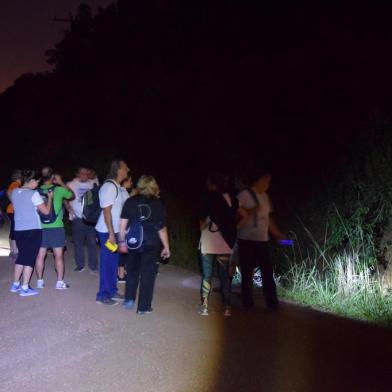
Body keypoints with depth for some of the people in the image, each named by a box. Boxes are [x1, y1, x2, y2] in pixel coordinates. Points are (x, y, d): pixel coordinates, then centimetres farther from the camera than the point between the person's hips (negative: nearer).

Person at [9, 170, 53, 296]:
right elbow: (46, 211, -11)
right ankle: (24, 288, 3)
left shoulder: (14, 192, 6)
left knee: (21, 257, 19)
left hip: (18, 230, 7)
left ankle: (15, 285, 24)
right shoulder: (34, 194, -15)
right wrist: (50, 197, 2)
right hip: (33, 230, -7)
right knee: (30, 258, 1)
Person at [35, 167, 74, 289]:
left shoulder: (37, 191, 0)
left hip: (41, 227, 3)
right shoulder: (59, 190, -6)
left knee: (40, 255, 8)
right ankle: (60, 282, 6)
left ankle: (40, 281, 16)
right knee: (58, 255, 4)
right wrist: (61, 183, 18)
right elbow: (72, 195, 13)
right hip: (56, 227, -3)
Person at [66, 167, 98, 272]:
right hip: (77, 217, 0)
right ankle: (80, 265, 15)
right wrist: (69, 209, -11)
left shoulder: (93, 183, 5)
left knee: (92, 241, 2)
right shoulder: (71, 184, 3)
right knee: (78, 242, 5)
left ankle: (93, 265, 10)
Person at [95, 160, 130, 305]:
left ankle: (112, 291, 27)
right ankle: (103, 294, 10)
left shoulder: (118, 188, 10)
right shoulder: (109, 186, -19)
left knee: (114, 262, 16)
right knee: (107, 263, -1)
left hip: (116, 230, 9)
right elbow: (106, 211, -22)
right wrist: (111, 234, -23)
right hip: (107, 232, -9)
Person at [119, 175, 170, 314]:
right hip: (151, 245, -2)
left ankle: (129, 300, 27)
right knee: (148, 274, 7)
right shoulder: (158, 204, -7)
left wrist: (122, 241, 9)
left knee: (132, 271, 21)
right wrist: (166, 247, 3)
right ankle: (143, 307, 12)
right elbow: (161, 229, -6)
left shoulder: (130, 201, -2)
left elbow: (123, 223, -1)